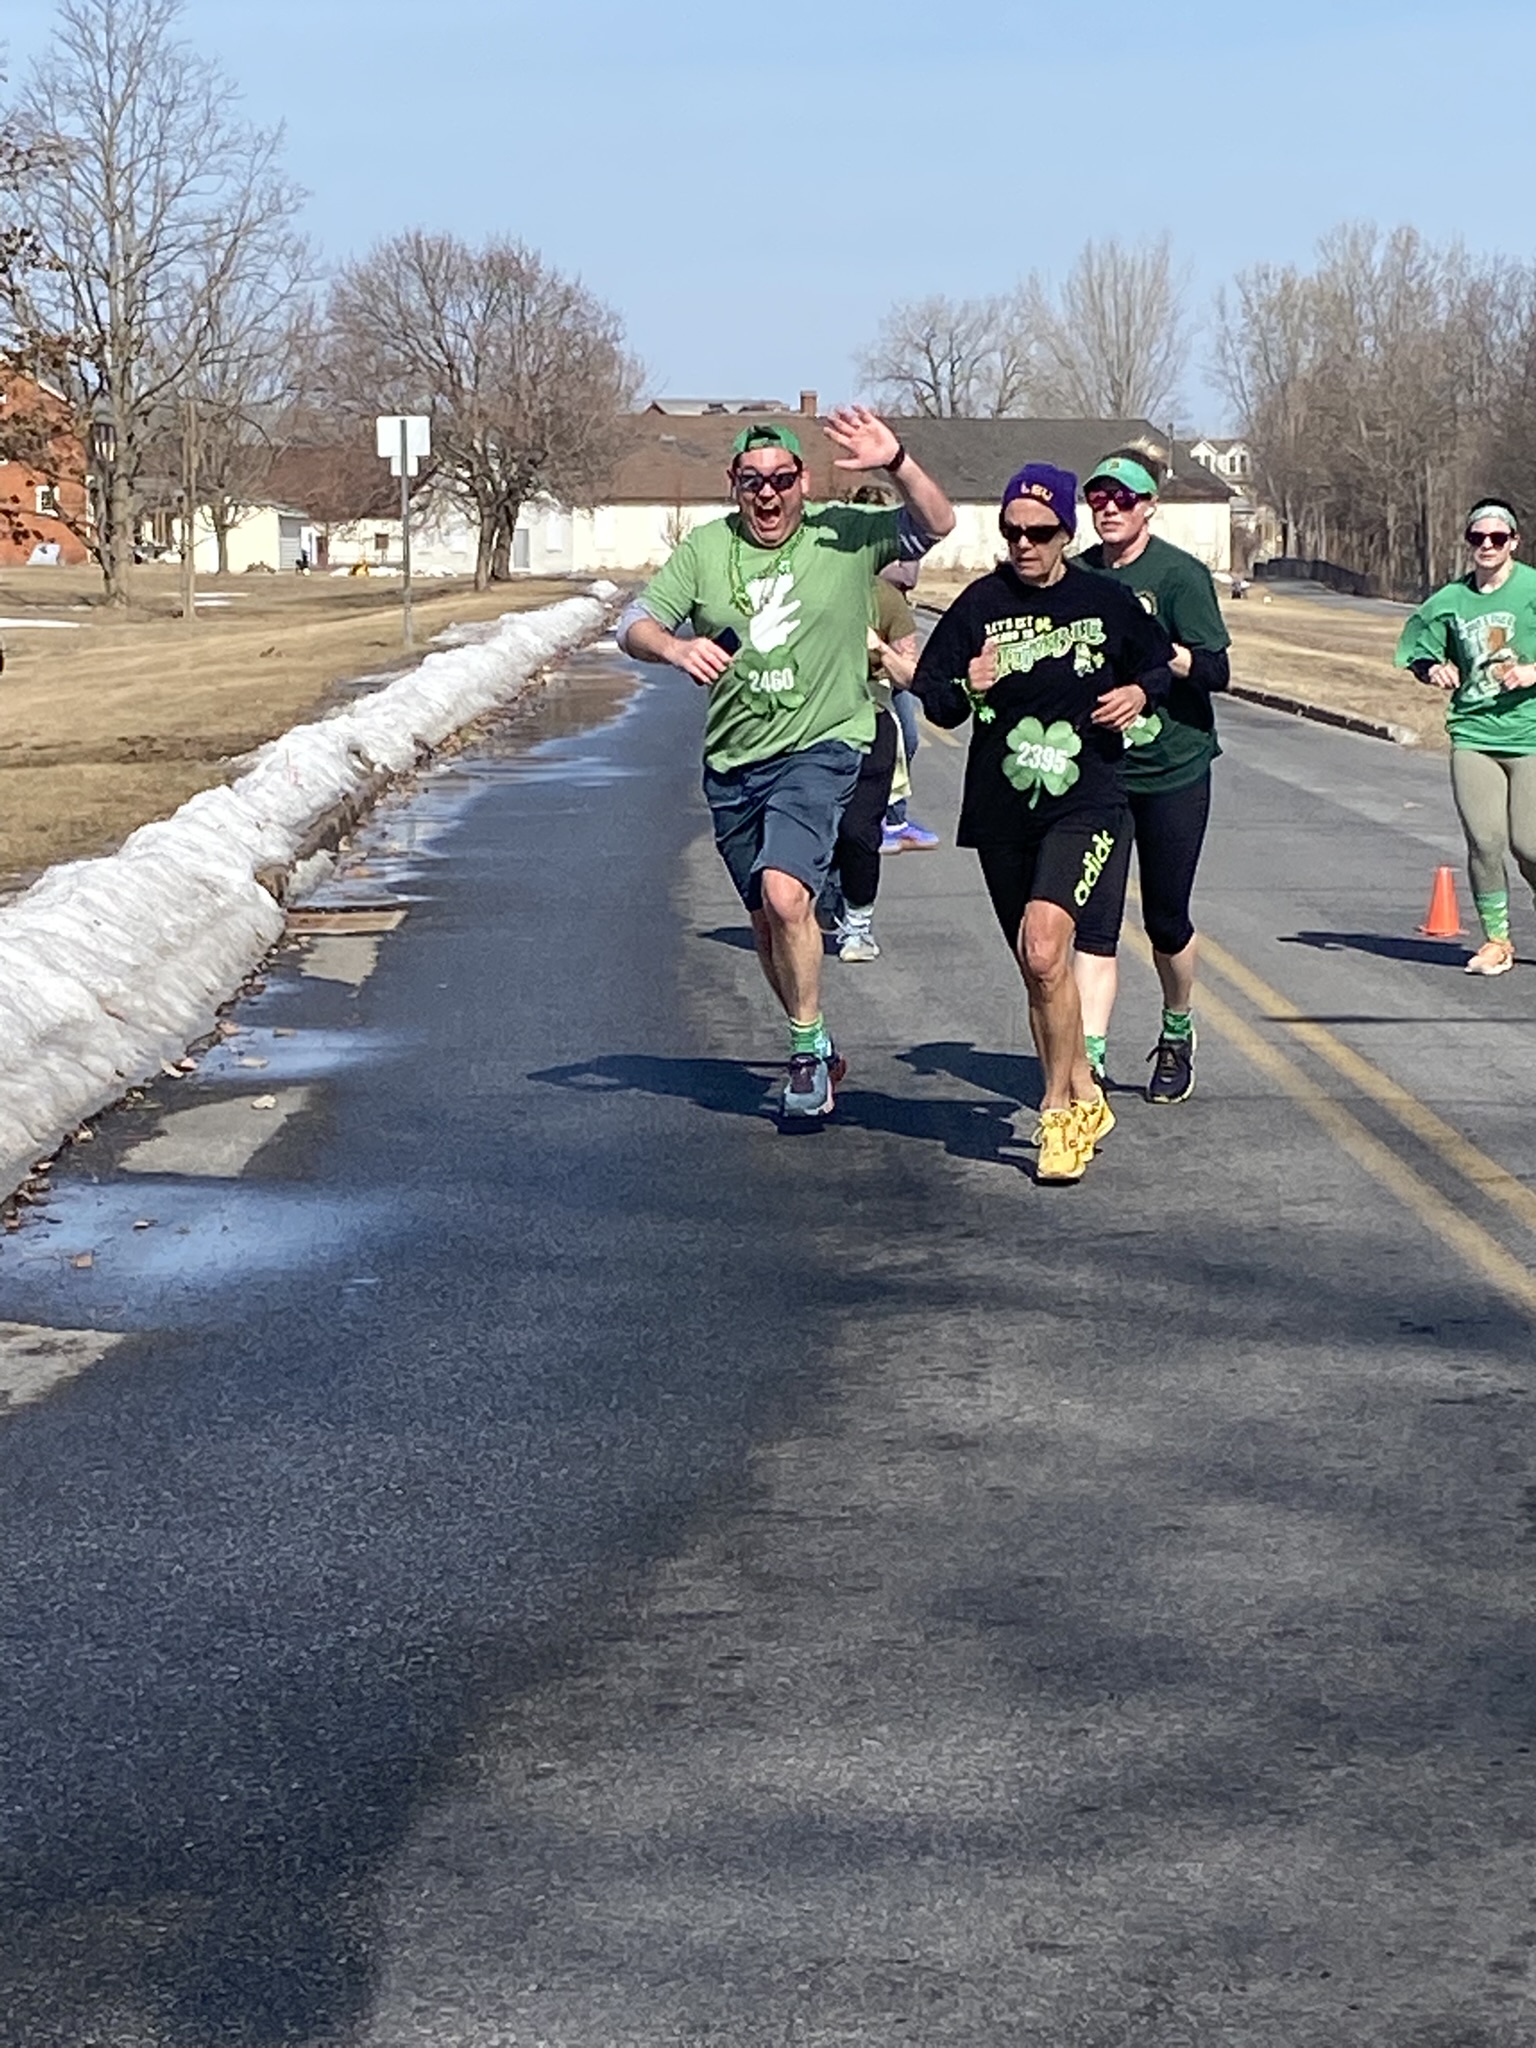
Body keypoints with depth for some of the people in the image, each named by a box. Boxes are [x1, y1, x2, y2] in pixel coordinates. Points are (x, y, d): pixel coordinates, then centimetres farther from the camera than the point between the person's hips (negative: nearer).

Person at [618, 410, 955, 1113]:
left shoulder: (843, 533, -4)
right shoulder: (705, 548, 2)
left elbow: (936, 525, -12)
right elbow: (635, 625, -1)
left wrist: (896, 463, -29)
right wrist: (676, 647, -23)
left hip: (820, 747, -4)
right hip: (731, 762, 5)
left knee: (785, 891, -25)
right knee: (765, 920, 14)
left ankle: (808, 1044, -6)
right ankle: (816, 1052, 34)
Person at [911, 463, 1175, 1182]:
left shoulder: (1106, 601, 2)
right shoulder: (981, 604, 2)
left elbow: (1160, 660, 20)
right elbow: (931, 699, 4)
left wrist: (1140, 693, -2)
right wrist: (967, 690, -17)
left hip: (1084, 804, -3)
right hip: (1000, 813, 3)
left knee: (1044, 951, -22)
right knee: (1038, 973, 12)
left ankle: (1058, 1109, -9)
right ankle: (1083, 1098, 31)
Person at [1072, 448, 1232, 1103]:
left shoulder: (1180, 574, -8)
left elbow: (1216, 671, -14)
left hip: (1172, 771, -3)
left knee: (1166, 920, 9)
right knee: (1095, 922, -7)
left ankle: (1178, 1035, 33)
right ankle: (1088, 1056, -11)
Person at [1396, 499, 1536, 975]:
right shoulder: (1450, 600, 7)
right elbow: (1417, 651, 18)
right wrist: (1433, 669, -2)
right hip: (1472, 735, 3)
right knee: (1485, 841, -6)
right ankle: (1496, 940, 10)